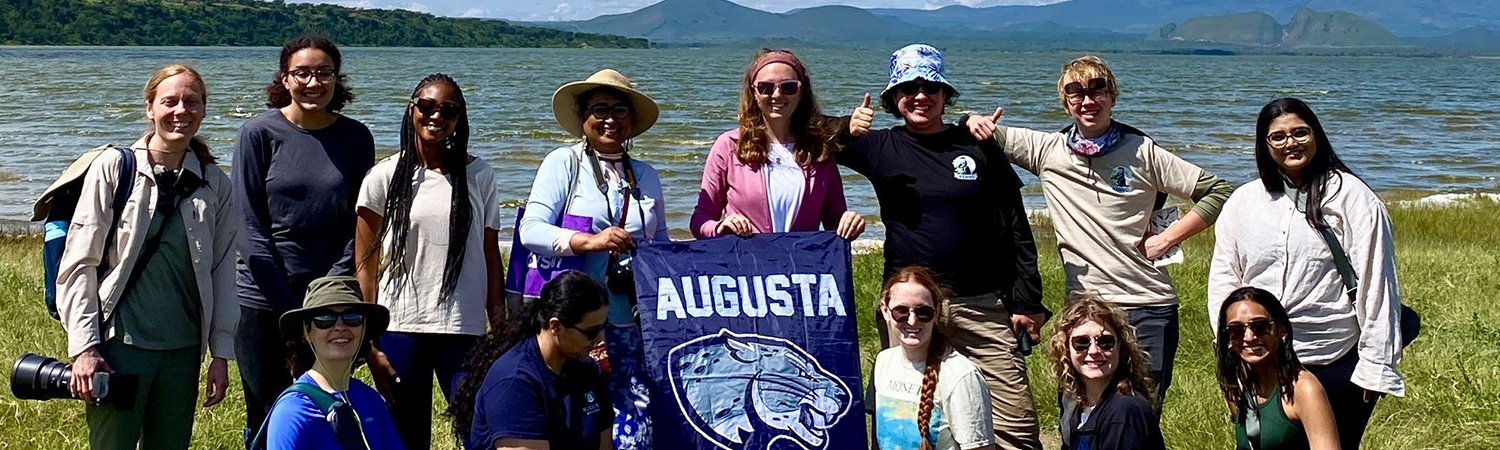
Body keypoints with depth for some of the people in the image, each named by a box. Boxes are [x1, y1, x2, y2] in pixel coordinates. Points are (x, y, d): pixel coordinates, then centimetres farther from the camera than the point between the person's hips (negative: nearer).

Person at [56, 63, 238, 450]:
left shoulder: (214, 184, 6)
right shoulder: (113, 168, -3)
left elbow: (223, 271, 11)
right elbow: (78, 265, -3)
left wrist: (221, 353, 8)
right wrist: (84, 348, -9)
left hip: (184, 350, 4)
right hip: (120, 343, -3)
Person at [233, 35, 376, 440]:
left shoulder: (356, 138, 3)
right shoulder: (259, 132, -3)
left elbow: (357, 226, 3)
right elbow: (249, 225, -5)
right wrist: (290, 307, -11)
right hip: (263, 302, -1)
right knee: (266, 418, 4)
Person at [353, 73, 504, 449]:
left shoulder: (479, 176, 5)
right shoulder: (385, 177, 3)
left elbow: (491, 259, 7)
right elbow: (365, 267, 3)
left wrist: (500, 333, 2)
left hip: (463, 332, 0)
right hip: (399, 330, 0)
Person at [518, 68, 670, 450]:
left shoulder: (646, 176, 17)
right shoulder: (563, 163, 3)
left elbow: (661, 245, 25)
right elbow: (531, 230, -8)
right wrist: (591, 241, -22)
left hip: (633, 325, 4)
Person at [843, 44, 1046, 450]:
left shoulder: (977, 147, 7)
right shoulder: (881, 148, 7)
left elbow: (1016, 229, 9)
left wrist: (1027, 303, 4)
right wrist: (847, 129, -17)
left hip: (983, 307, 0)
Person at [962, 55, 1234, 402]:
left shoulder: (1142, 152, 2)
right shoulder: (1047, 150, 5)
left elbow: (1218, 192, 5)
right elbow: (986, 133, 13)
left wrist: (1167, 238, -3)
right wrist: (975, 122, -11)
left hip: (1148, 307, -1)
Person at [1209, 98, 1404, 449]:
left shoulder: (1350, 196, -2)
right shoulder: (1242, 202, 9)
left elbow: (1376, 284, -3)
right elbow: (1223, 280, 12)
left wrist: (1376, 364, -6)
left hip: (1336, 364, -3)